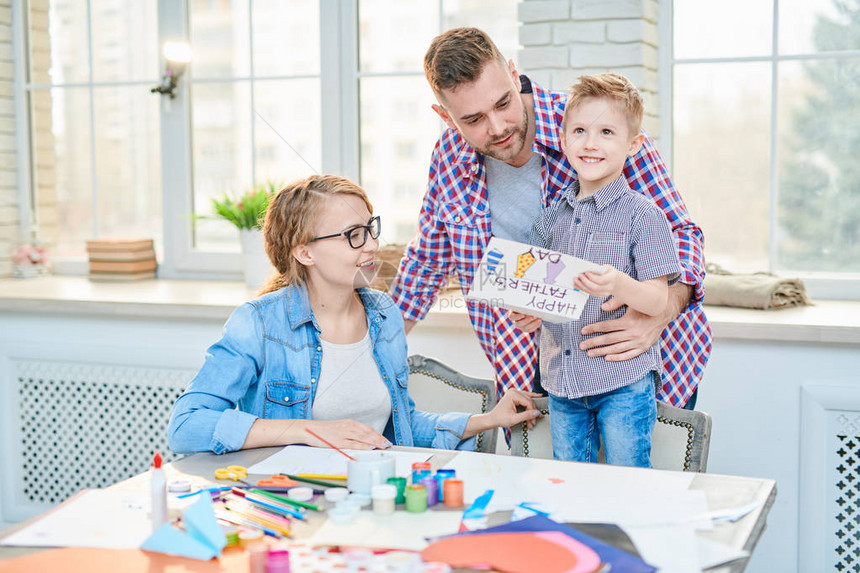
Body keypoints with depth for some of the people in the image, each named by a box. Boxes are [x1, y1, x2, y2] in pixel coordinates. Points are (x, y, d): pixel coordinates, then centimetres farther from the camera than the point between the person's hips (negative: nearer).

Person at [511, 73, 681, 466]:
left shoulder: (642, 215, -7)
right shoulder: (551, 217, 10)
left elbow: (658, 301, -11)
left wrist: (618, 285, -31)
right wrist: (526, 312, -6)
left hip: (624, 380, -5)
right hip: (561, 381, 5)